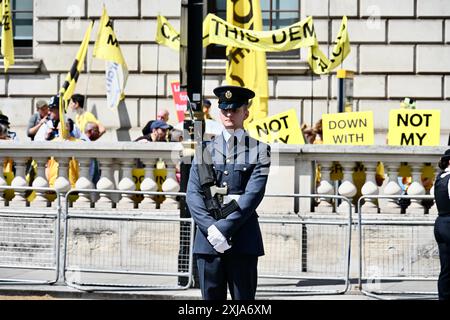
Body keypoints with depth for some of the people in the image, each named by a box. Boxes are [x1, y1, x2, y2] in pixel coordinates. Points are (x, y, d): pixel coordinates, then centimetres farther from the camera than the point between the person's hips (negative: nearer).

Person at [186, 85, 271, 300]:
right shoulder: (206, 148, 11)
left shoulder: (259, 150, 5)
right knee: (212, 297, 5)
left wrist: (224, 227, -15)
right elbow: (193, 193, 3)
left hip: (243, 238, -2)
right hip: (208, 237, 2)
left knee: (244, 297, 0)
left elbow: (253, 194, -7)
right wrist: (210, 228, -12)